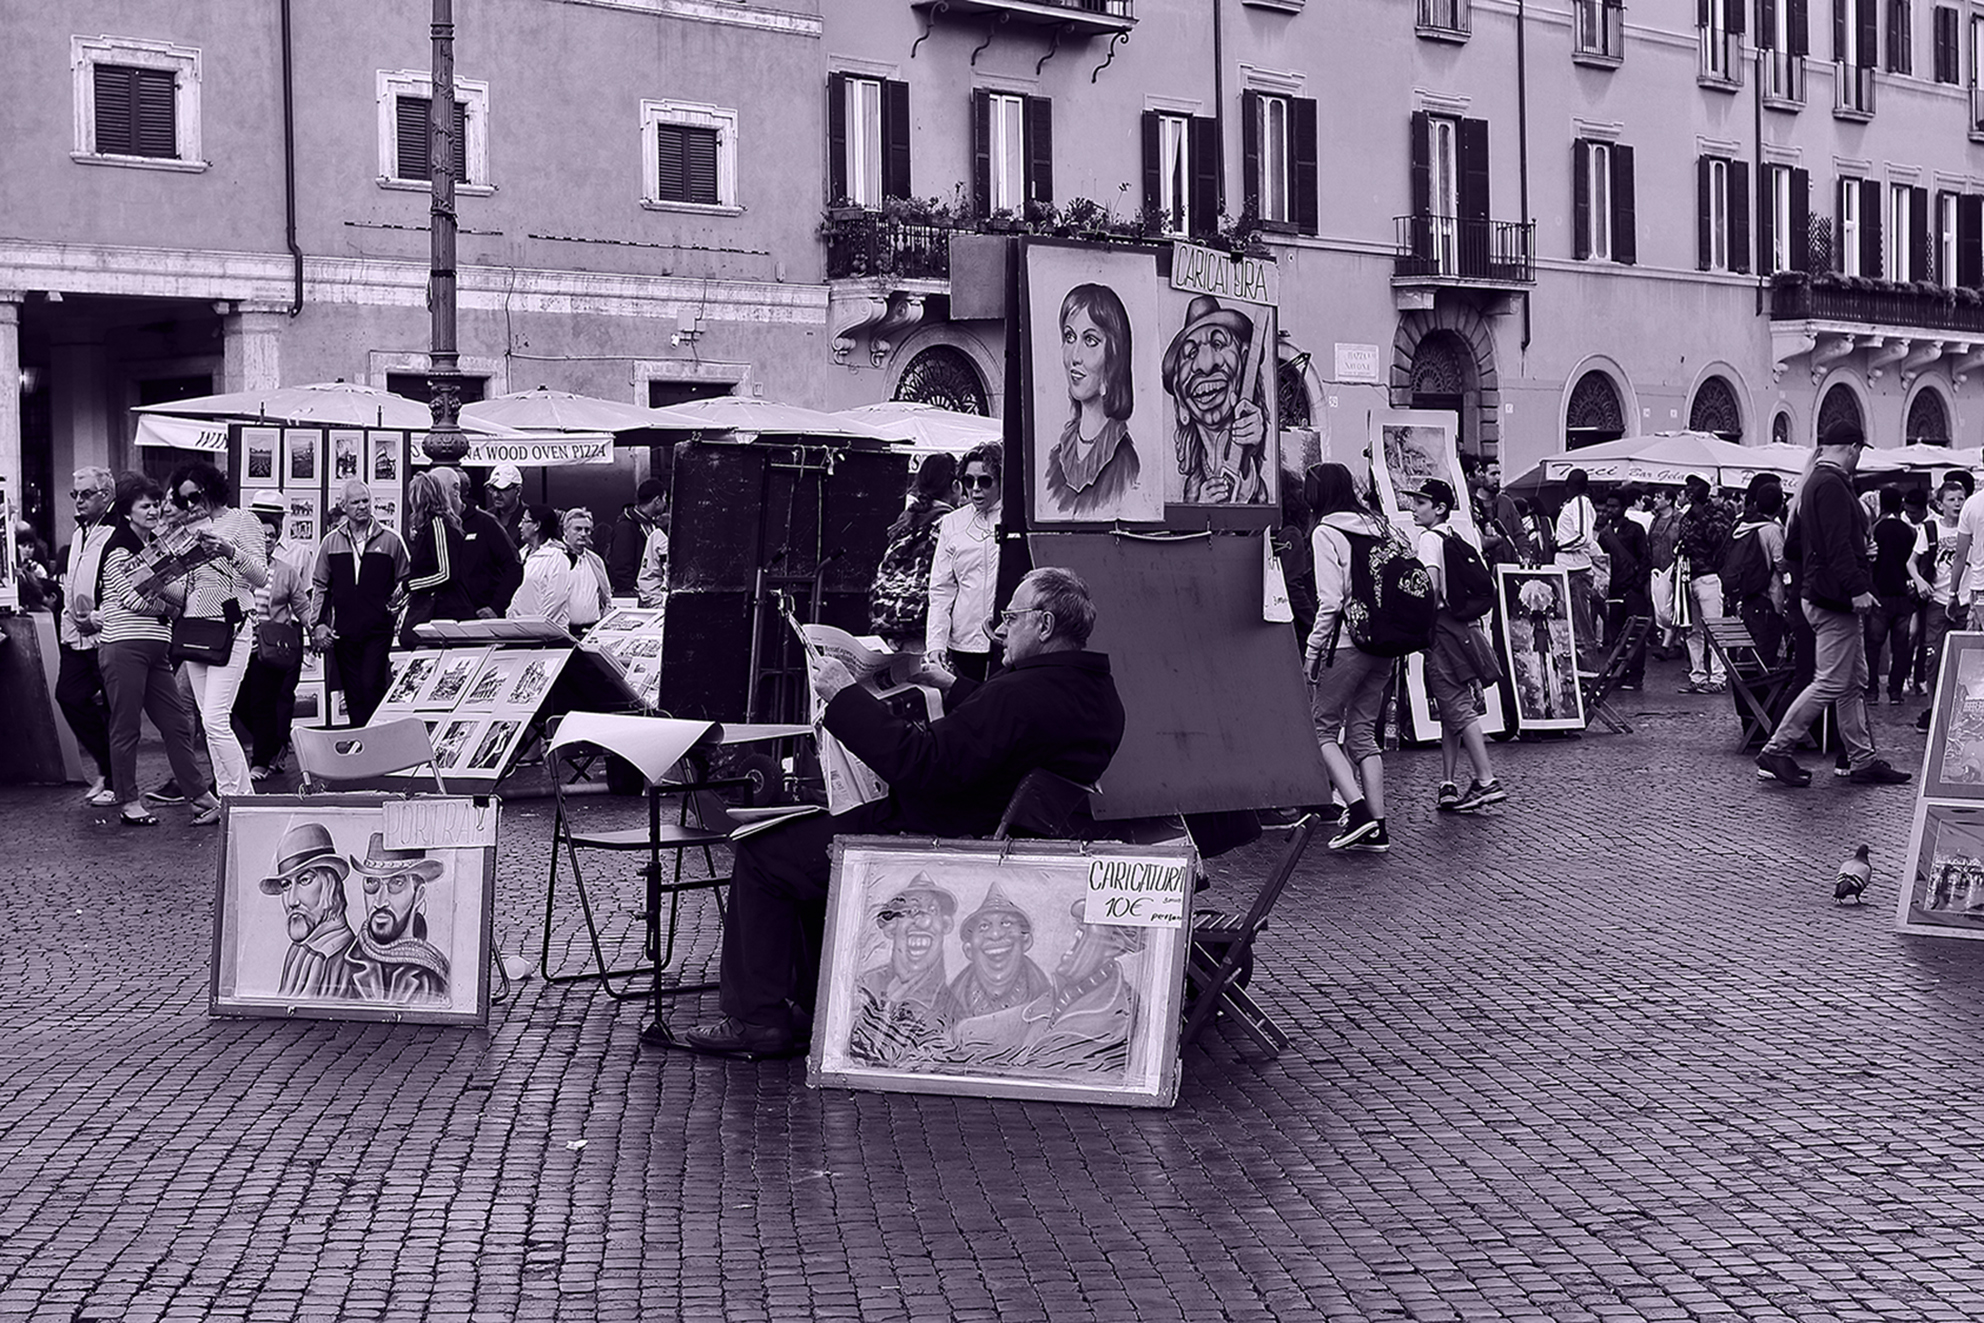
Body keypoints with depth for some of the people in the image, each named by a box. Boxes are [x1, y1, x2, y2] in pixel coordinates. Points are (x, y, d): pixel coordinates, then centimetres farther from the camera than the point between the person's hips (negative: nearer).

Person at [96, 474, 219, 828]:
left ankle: (198, 794, 10)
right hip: (124, 645, -7)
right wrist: (166, 602, 0)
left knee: (177, 721, 7)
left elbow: (177, 597, 15)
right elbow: (133, 599, -11)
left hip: (155, 646, 8)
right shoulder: (119, 548, -5)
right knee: (126, 726, 0)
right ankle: (129, 802, 7)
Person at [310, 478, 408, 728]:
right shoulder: (331, 542, 9)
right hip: (344, 631, 3)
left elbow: (405, 581, 8)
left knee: (371, 686, -13)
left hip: (378, 630, -3)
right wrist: (317, 623, 4)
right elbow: (319, 586, 12)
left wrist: (398, 596, -11)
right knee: (353, 694, 6)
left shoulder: (390, 540, 3)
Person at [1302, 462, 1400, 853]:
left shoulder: (1325, 533, -9)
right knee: (1363, 733, 12)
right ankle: (1377, 829, 10)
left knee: (1322, 727, 5)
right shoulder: (1379, 525, 11)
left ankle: (1358, 811, -9)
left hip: (1346, 644, -7)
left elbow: (1330, 602, -15)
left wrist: (1312, 651, -8)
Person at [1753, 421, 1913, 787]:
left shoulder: (1813, 483, 17)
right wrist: (1857, 587, -26)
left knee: (1855, 683, 13)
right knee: (1831, 683, -8)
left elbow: (1792, 547, 20)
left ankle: (1863, 760, 16)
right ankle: (1776, 752, -5)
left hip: (1817, 593, 11)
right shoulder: (1832, 485, -14)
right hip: (1834, 600, -11)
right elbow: (1838, 544, -24)